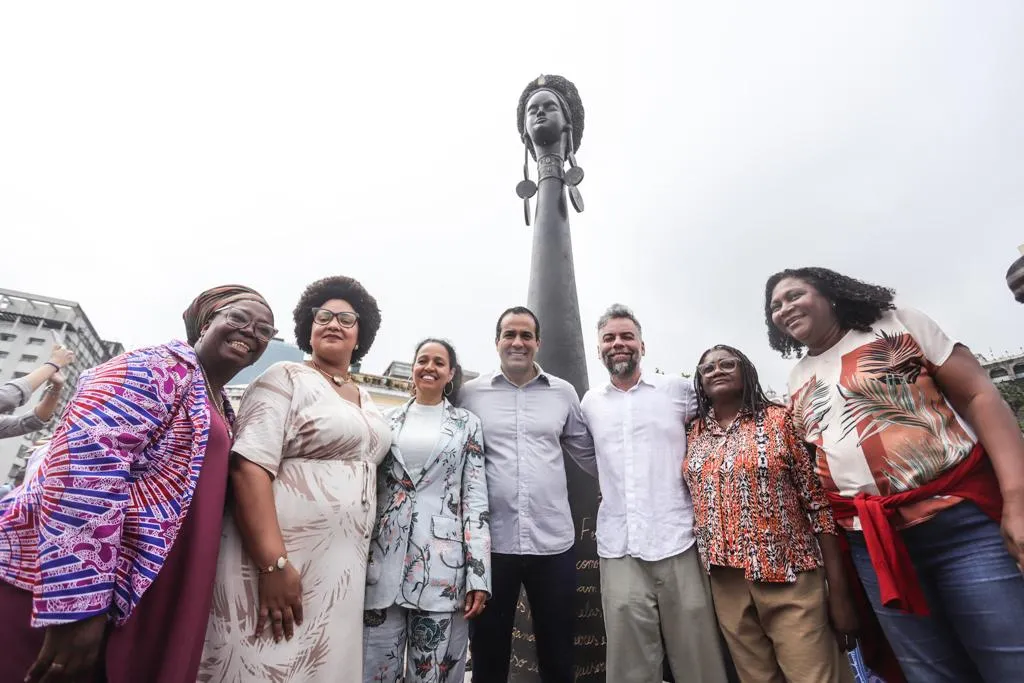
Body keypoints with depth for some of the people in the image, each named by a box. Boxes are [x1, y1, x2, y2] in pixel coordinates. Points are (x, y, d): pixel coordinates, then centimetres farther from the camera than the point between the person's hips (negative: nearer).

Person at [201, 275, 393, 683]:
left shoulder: (366, 402, 14)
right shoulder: (286, 379, -7)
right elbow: (249, 465, -18)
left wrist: (361, 560, 14)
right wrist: (273, 564, -24)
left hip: (343, 569, 7)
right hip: (278, 559, -7)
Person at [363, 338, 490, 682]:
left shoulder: (467, 423, 5)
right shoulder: (389, 421, 11)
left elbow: (476, 497, 0)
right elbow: (368, 487, 13)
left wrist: (478, 575, -6)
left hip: (443, 563, -2)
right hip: (383, 562, 2)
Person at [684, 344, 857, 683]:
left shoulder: (778, 419, -3)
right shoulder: (695, 435, 6)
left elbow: (818, 503, -5)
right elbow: (696, 505, 14)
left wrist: (839, 590, -7)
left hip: (788, 577, -3)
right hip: (725, 583, 3)